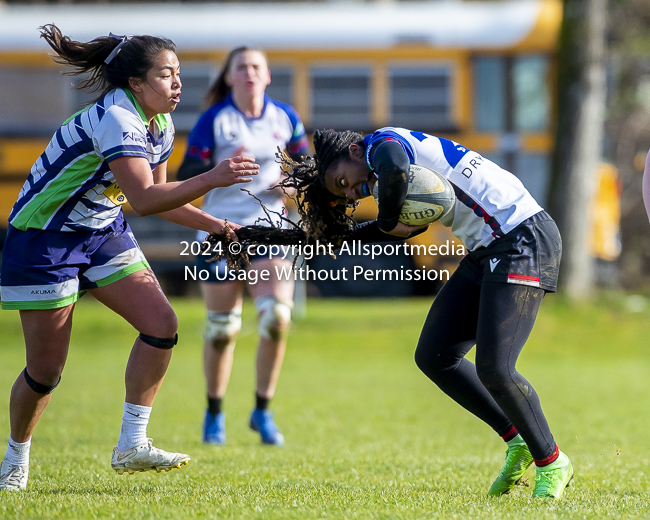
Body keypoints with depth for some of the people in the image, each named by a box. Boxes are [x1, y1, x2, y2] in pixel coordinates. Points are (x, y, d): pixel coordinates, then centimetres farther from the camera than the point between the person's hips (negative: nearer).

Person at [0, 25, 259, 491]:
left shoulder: (161, 126, 1)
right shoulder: (114, 120, -27)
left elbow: (157, 198, 15)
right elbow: (145, 199, -37)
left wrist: (217, 226, 7)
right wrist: (212, 179, -43)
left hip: (104, 234, 8)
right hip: (44, 241, -8)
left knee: (162, 325, -9)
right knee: (45, 370, -4)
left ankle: (132, 445, -2)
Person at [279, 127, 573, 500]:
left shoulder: (383, 142, -10)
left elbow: (395, 167, -33)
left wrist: (387, 221, -18)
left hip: (524, 240, -11)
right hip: (486, 252, 11)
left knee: (494, 369, -15)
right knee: (434, 356, 8)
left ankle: (552, 464, 3)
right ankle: (518, 441, 16)